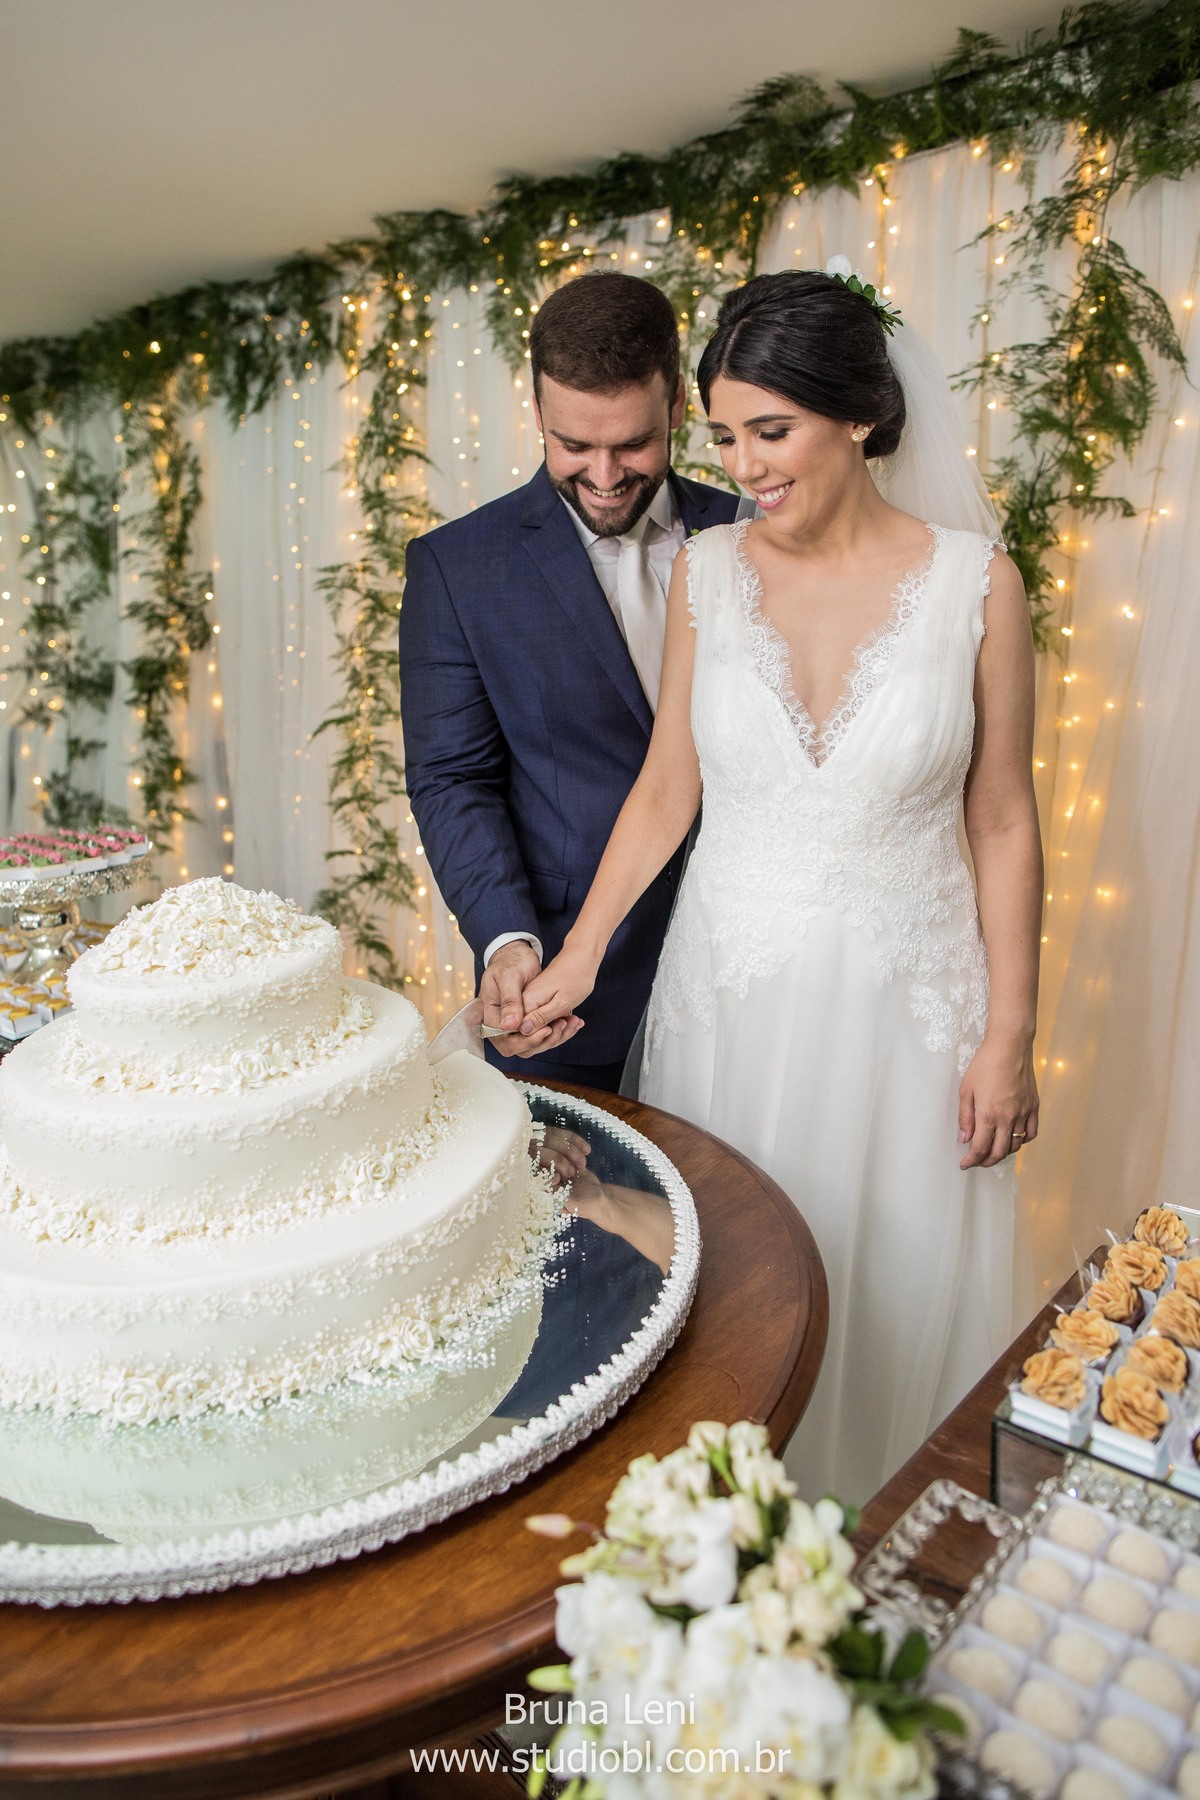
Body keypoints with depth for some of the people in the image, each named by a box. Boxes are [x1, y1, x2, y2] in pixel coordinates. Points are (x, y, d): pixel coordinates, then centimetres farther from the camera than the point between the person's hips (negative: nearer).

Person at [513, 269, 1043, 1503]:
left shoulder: (972, 580, -5)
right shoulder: (707, 573, 0)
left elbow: (1003, 823, -1)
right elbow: (666, 787, 5)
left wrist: (1009, 1038, -2)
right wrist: (579, 953, -1)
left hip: (900, 995, -1)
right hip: (729, 986, 2)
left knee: (891, 1300, 10)